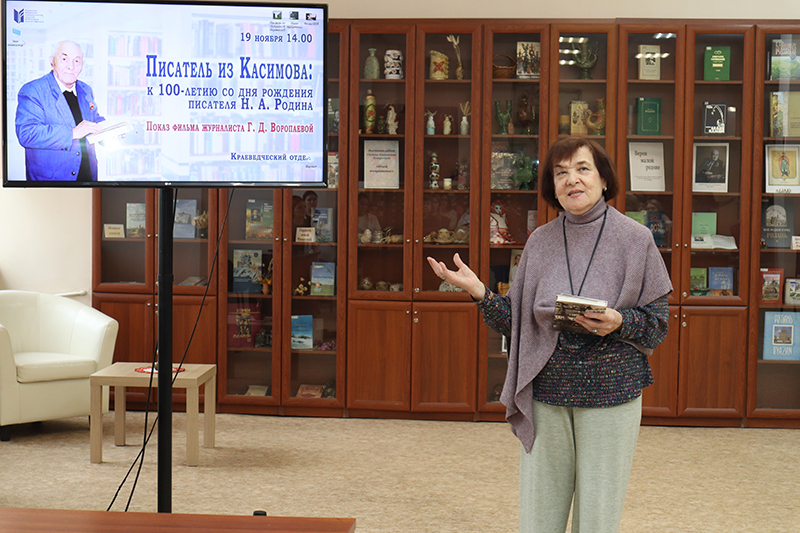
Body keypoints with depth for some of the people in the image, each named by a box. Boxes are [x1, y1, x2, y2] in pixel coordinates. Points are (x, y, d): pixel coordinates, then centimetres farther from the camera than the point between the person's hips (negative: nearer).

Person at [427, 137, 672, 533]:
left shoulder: (635, 239, -3)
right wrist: (479, 292, -7)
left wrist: (618, 323, -19)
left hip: (611, 395, -2)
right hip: (545, 397, 2)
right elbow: (515, 321, 8)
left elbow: (658, 323, 0)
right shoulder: (540, 242, 6)